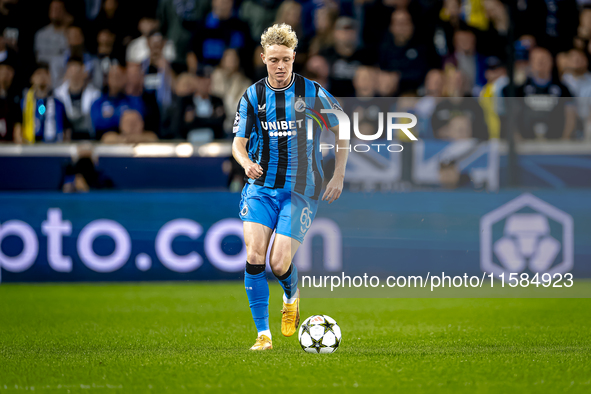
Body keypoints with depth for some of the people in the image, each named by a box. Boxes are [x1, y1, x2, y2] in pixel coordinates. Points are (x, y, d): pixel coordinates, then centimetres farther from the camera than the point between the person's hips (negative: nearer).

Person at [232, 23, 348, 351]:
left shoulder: (312, 93, -3)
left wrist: (339, 176, 2)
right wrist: (246, 162, -18)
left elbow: (343, 130, 7)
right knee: (254, 256, -15)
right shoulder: (252, 96, 3)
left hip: (301, 190, -2)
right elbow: (239, 141, 5)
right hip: (261, 186, 2)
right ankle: (263, 334, -5)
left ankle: (291, 297, 26)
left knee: (279, 264, -12)